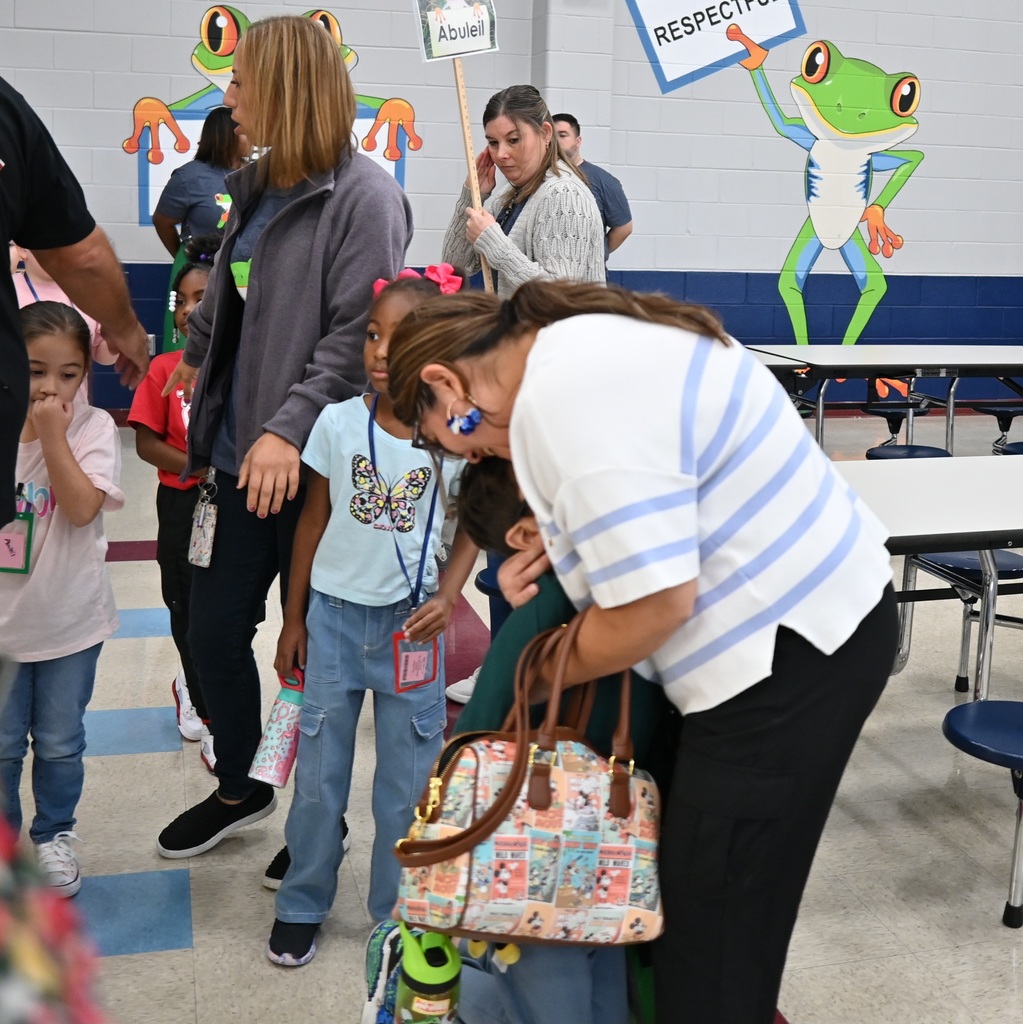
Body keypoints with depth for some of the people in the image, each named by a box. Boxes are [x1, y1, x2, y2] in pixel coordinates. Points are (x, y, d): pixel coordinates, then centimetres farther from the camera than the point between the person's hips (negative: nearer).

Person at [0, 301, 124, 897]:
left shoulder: (93, 428, -11)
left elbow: (82, 508, -24)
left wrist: (53, 434, -25)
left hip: (69, 620, -1)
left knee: (60, 744, 15)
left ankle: (54, 835, 37)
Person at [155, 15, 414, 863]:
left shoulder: (364, 196, -13)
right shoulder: (259, 187, 12)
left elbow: (359, 334, -20)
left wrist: (290, 428, -27)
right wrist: (197, 355, 34)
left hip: (316, 467, -7)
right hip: (245, 456, 8)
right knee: (213, 629, 14)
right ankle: (237, 790, 37)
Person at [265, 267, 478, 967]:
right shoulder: (339, 422, -6)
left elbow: (470, 527, 1)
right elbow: (314, 519, 3)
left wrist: (448, 595, -17)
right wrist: (294, 619, 6)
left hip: (411, 621, -1)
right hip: (334, 614, 1)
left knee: (408, 778, 9)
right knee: (318, 773, 11)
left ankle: (398, 912, 29)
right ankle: (303, 904, 31)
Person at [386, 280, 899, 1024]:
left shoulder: (566, 399, -22)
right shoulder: (582, 345, 10)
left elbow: (657, 601, -25)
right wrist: (557, 554, 4)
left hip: (786, 646, -10)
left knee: (710, 935, 3)